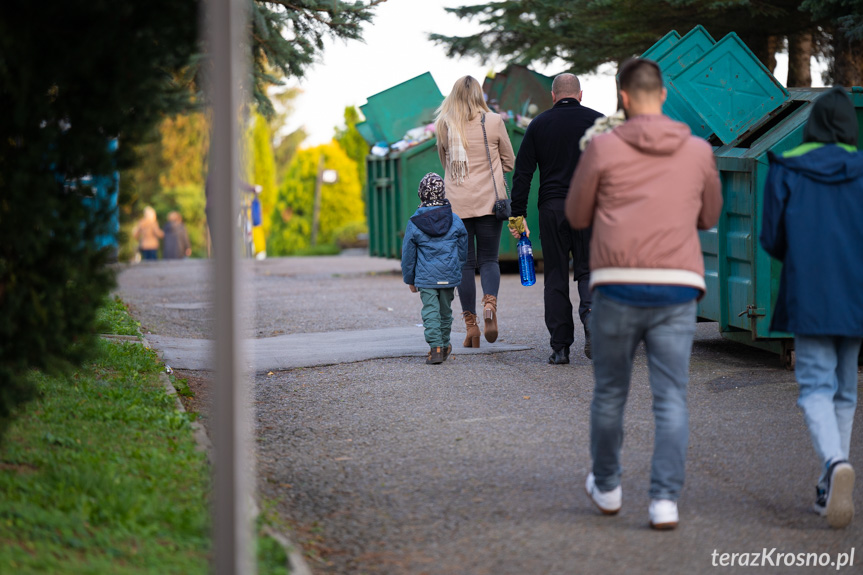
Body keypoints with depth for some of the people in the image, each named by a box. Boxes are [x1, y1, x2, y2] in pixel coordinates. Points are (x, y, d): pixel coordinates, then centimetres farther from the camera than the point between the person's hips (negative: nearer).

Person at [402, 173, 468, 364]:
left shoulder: (414, 223, -4)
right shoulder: (455, 221, 0)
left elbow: (408, 255, 2)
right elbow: (463, 251, 10)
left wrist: (410, 279, 14)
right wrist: (457, 271, 25)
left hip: (426, 277, -2)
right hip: (449, 276, 2)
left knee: (430, 311, -2)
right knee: (445, 310, 16)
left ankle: (435, 347, -15)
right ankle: (444, 345, 28)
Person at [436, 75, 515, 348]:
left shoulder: (443, 126, 0)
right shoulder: (493, 122, -3)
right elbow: (509, 162, 7)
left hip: (456, 202, 1)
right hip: (489, 200, -1)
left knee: (464, 262, 6)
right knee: (489, 259, 9)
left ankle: (471, 325, 3)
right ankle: (490, 304, -19)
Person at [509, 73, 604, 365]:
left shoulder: (539, 124, 7)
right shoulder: (598, 121, 5)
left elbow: (522, 173, 4)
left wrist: (518, 215, 6)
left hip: (552, 209, 1)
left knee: (555, 277, 6)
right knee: (587, 270, 7)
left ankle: (560, 347, 4)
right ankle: (591, 313, -25)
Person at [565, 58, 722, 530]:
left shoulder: (603, 147, -1)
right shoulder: (699, 151, 7)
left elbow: (576, 216, 8)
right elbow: (709, 217, 21)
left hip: (618, 286, -1)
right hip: (677, 289, 1)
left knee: (609, 393, 15)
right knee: (671, 399, 3)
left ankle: (606, 487, 30)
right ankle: (665, 500, -6)